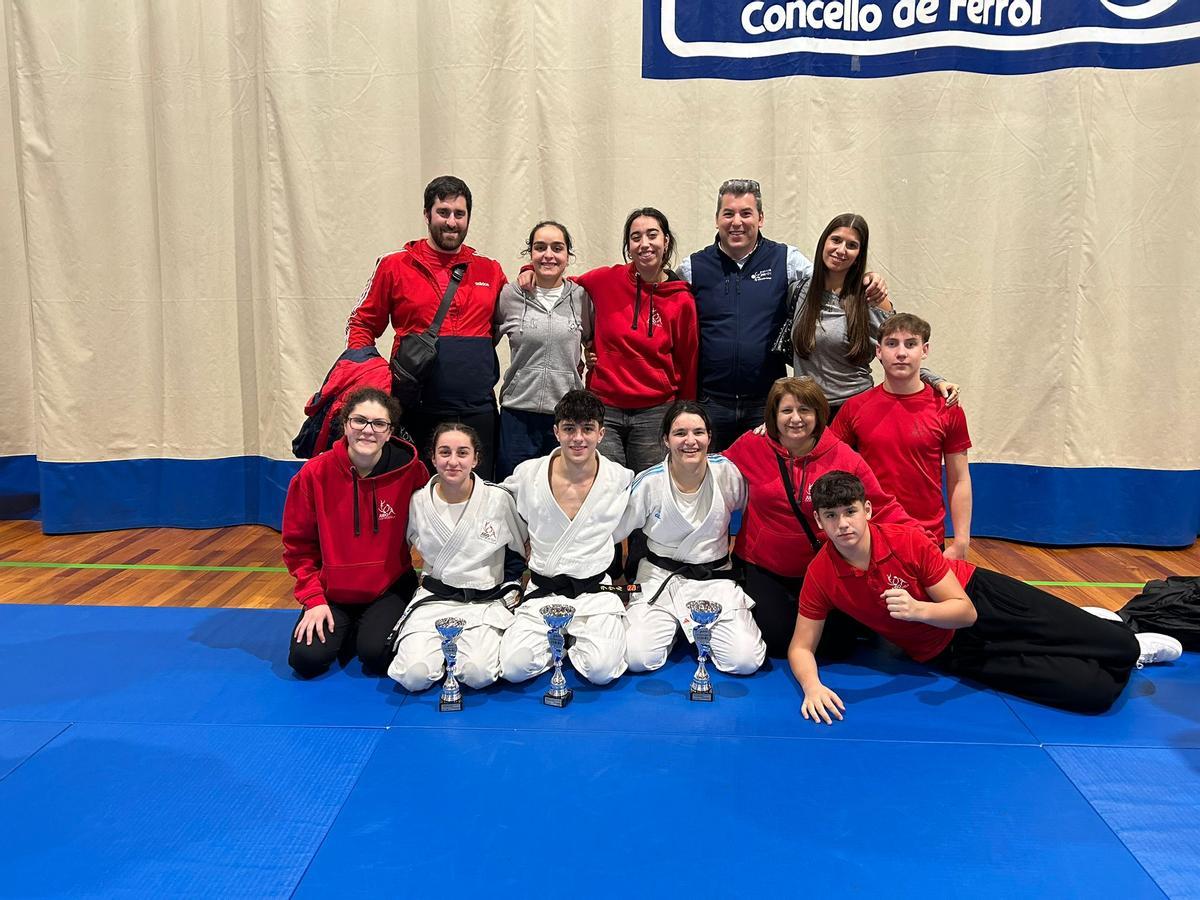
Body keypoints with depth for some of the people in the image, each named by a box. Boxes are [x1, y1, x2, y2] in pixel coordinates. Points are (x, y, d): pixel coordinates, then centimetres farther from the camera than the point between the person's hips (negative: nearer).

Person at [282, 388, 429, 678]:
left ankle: (372, 629, 14)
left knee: (376, 654, -22)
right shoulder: (314, 473, -11)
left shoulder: (410, 471, -14)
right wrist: (313, 598, -8)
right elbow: (299, 545, -2)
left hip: (389, 589, -1)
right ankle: (343, 630, 18)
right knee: (306, 659, -15)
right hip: (332, 592, 2)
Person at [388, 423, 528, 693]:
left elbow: (517, 551, 11)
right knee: (414, 675, -23)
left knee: (478, 674, -27)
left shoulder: (499, 499, -4)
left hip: (486, 602, -1)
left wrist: (511, 591, 3)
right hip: (433, 600, 1)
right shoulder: (418, 502, -1)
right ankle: (442, 649, 9)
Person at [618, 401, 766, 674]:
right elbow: (613, 534, 0)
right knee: (638, 658, -21)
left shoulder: (727, 471, -7)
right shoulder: (648, 483, -11)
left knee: (745, 661, -18)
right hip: (660, 577, -1)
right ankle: (672, 630, 14)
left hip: (714, 578, 1)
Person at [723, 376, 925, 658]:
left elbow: (882, 507, -6)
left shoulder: (842, 457, -9)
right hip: (764, 568, -1)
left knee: (838, 645, -4)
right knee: (777, 643, -9)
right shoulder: (751, 448, -9)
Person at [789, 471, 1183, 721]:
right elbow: (801, 647, -12)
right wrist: (812, 686, -34)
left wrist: (918, 609, -36)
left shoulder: (908, 540, -23)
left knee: (1119, 646, -11)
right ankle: (1128, 660, 21)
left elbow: (965, 611, -16)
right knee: (1093, 693, -12)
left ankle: (1130, 647, 26)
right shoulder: (820, 576, -19)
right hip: (948, 654, 0)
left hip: (978, 594, 0)